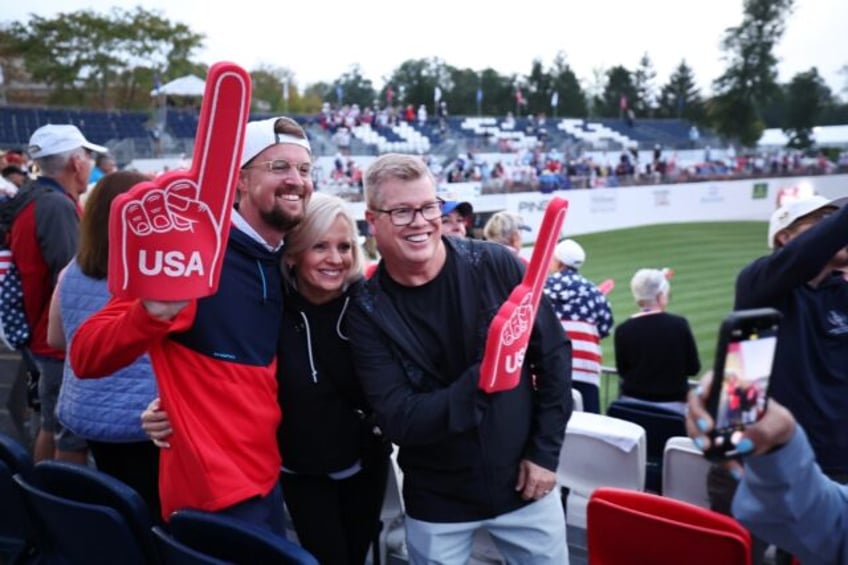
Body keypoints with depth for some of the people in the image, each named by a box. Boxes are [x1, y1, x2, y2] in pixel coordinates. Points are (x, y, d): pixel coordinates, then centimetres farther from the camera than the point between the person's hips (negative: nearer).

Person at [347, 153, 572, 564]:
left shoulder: (496, 265, -11)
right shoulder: (367, 310, -12)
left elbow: (553, 354, -3)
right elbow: (397, 420, -16)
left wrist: (545, 451, -5)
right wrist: (480, 379, -30)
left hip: (523, 482, 1)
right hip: (437, 502, -1)